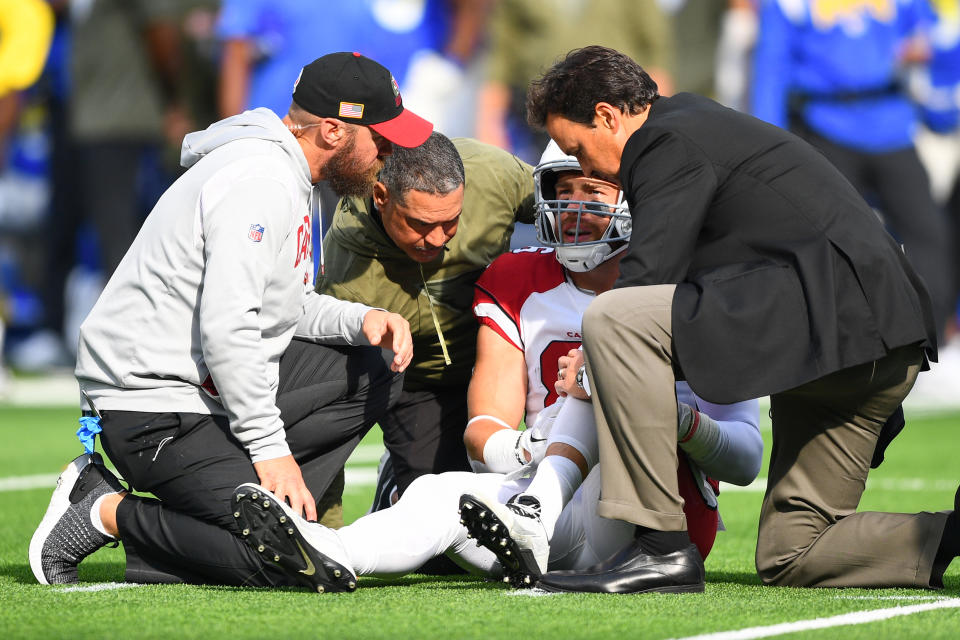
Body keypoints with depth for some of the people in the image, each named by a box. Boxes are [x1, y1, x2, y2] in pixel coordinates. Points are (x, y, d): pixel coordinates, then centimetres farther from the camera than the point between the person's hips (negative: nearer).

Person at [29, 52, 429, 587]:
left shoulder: (288, 177, 15)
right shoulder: (261, 181, -19)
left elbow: (281, 309, 21)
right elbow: (226, 327, -25)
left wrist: (361, 319, 2)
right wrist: (272, 449, -22)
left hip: (211, 386, 11)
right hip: (155, 408, -11)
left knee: (373, 373, 9)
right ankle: (109, 512, -4)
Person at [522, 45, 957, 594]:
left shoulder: (671, 141, -3)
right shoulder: (710, 127, 29)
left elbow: (645, 276, -11)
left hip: (832, 316, -11)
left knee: (613, 320, -18)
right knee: (791, 558, 14)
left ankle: (661, 547, -17)